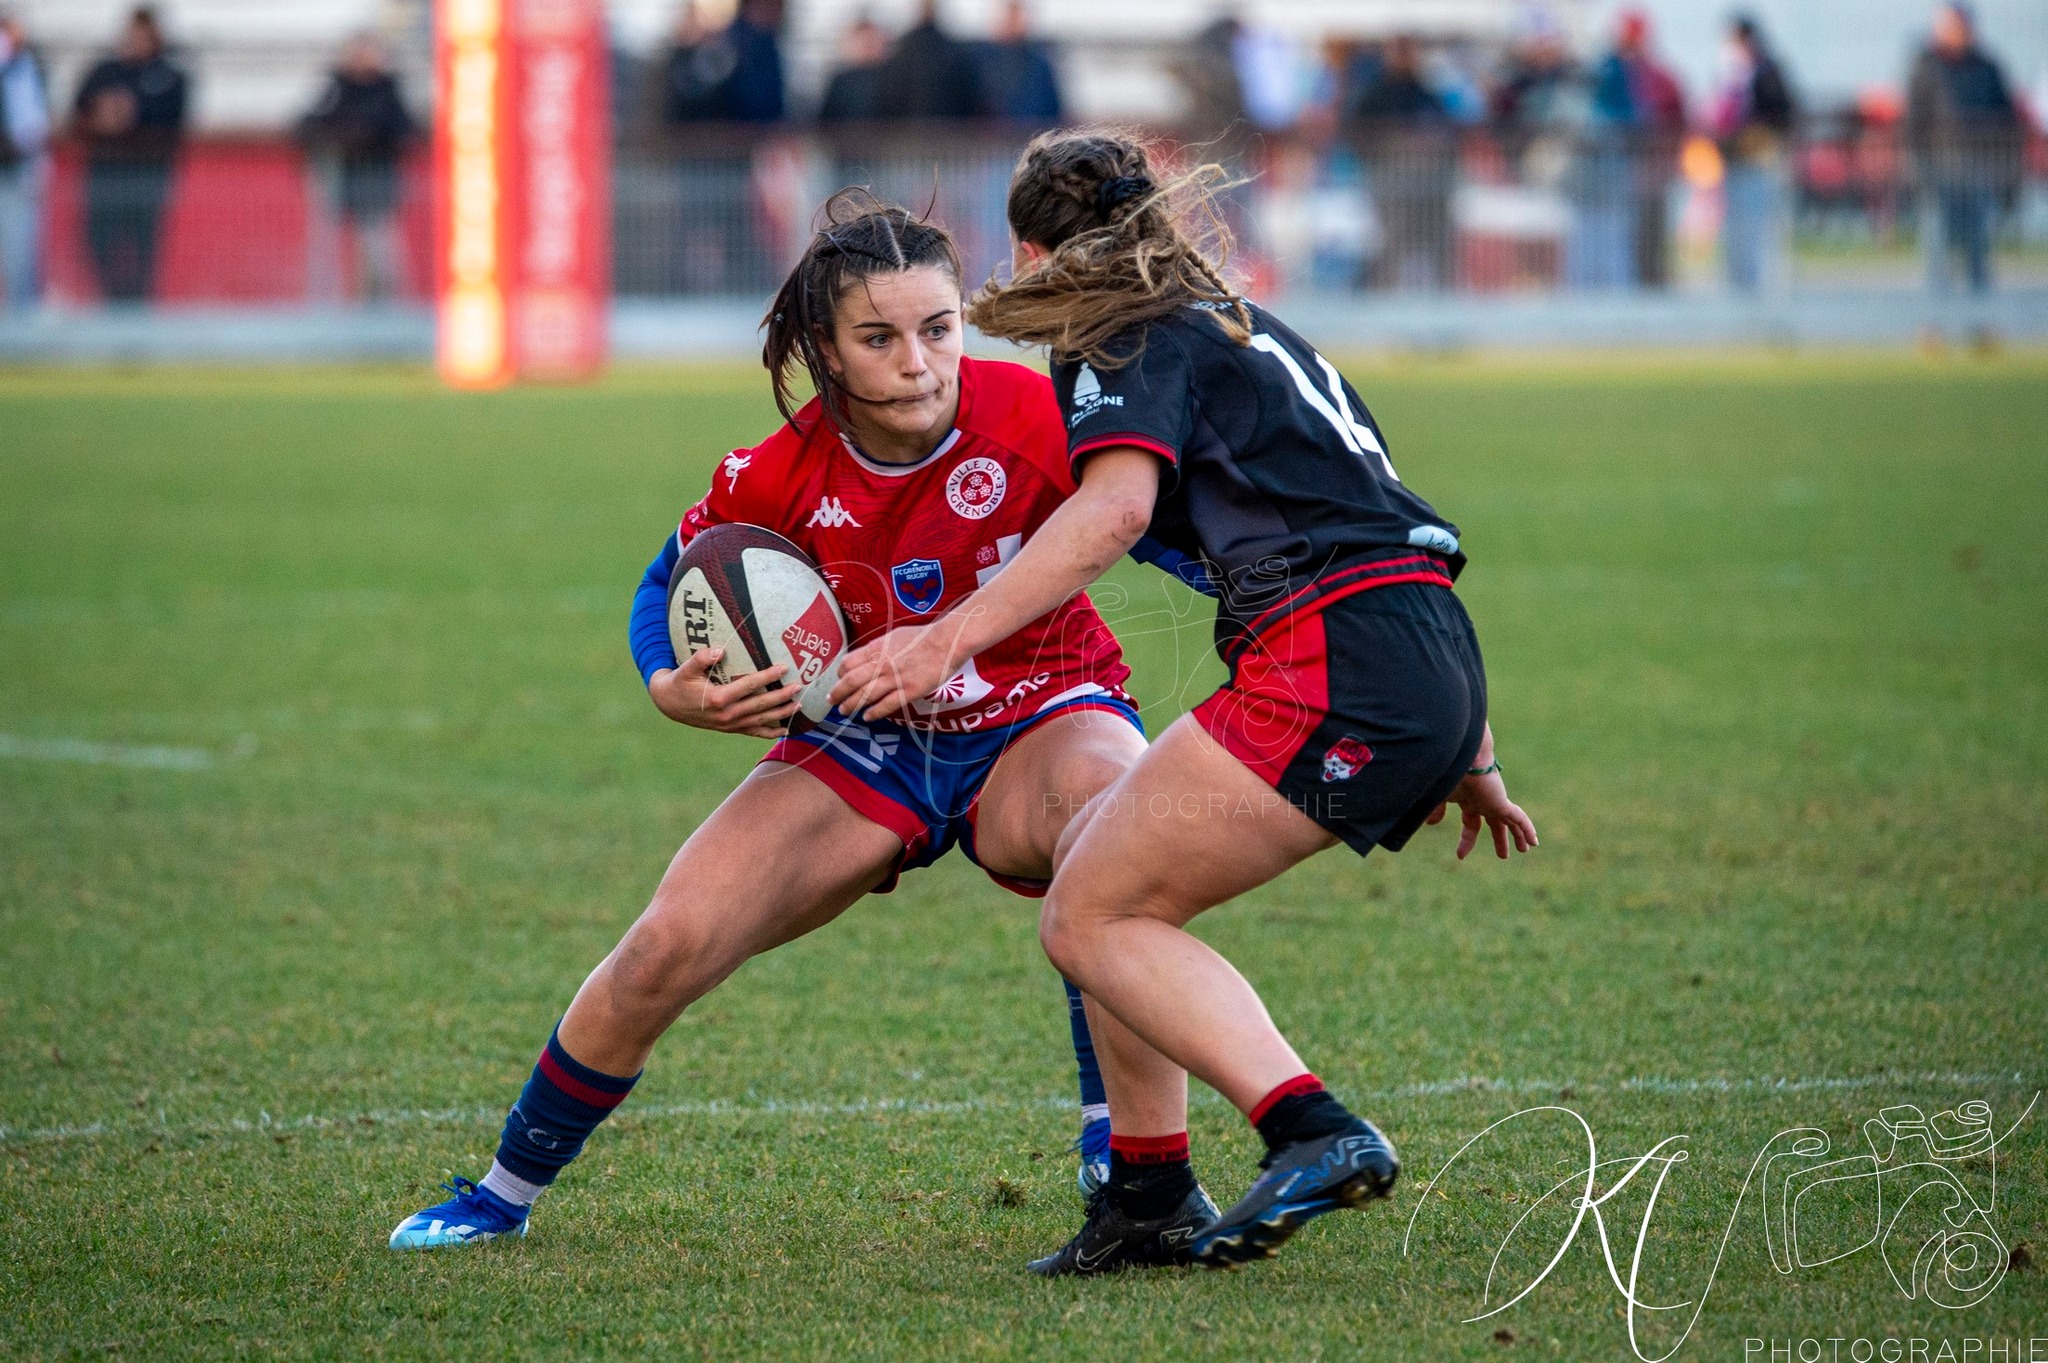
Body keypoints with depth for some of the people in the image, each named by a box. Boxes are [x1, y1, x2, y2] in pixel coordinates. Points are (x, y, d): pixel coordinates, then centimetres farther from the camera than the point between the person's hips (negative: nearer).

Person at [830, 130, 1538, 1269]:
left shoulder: (1127, 347, 1)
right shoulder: (1251, 329, 28)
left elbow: (1115, 508, -20)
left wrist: (945, 639, -24)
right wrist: (1470, 756, 33)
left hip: (1338, 662, -9)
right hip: (1438, 666, 9)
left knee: (1091, 919, -5)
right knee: (1095, 870, 15)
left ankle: (1317, 1132, -20)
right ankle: (1149, 1196, 11)